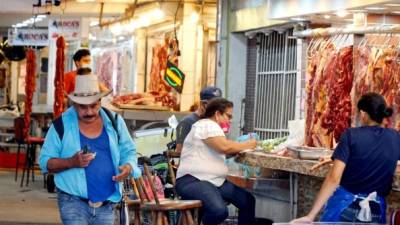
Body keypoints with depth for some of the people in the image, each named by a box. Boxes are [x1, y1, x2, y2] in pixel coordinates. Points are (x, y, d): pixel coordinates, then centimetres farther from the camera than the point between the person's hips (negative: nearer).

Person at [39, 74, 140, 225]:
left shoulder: (114, 121, 4)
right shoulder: (61, 125, -4)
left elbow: (128, 151, 14)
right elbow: (45, 161, -2)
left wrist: (128, 166, -10)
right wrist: (72, 162, -20)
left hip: (106, 204, 4)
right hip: (74, 203, -4)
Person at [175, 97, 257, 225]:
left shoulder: (212, 127, 25)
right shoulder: (207, 125, -9)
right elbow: (224, 147, -22)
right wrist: (248, 145, -8)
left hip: (216, 181, 11)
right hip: (193, 181, -11)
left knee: (249, 201, 0)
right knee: (219, 210, -35)